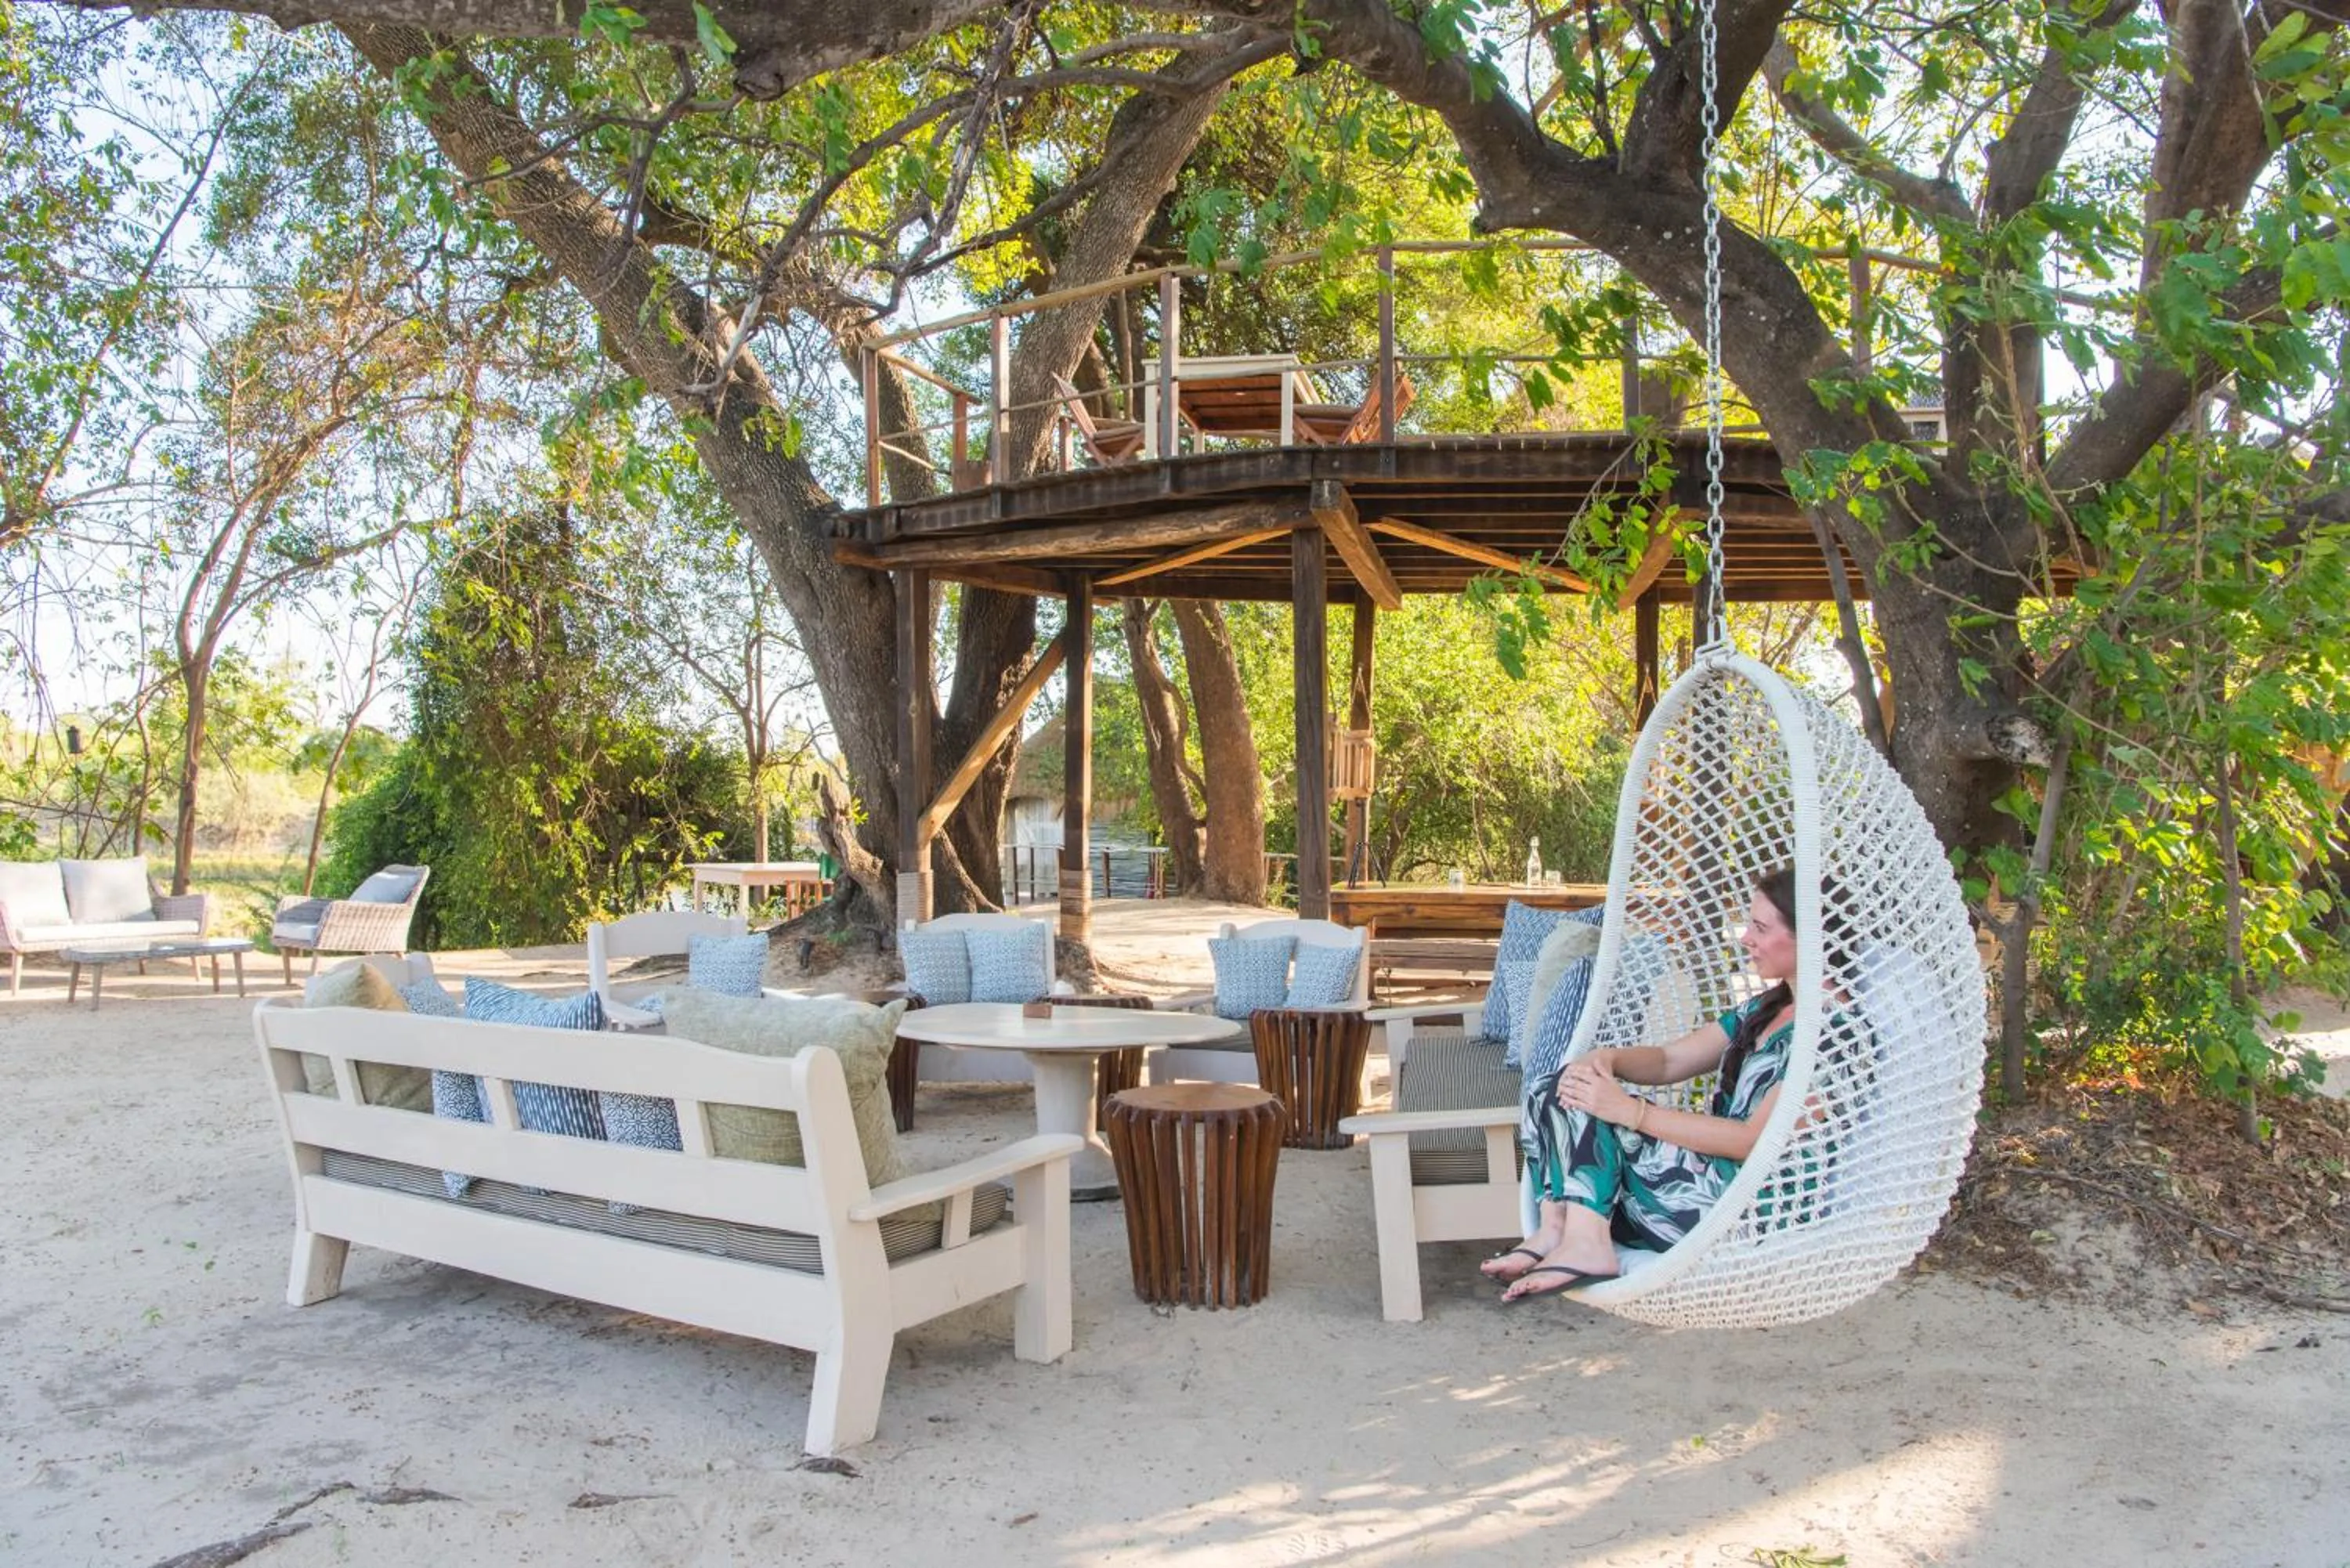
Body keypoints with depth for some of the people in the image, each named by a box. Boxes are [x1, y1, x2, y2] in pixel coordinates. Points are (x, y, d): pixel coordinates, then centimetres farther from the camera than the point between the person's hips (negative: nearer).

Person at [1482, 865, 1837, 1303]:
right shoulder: (1765, 1009, 16)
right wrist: (1608, 1059, -10)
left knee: (1584, 1111, -17)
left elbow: (1757, 1140, -22)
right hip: (1715, 1172, 10)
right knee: (1563, 1089, -3)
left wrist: (1632, 1111, -25)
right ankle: (1555, 1231, -18)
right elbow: (1670, 1060, 13)